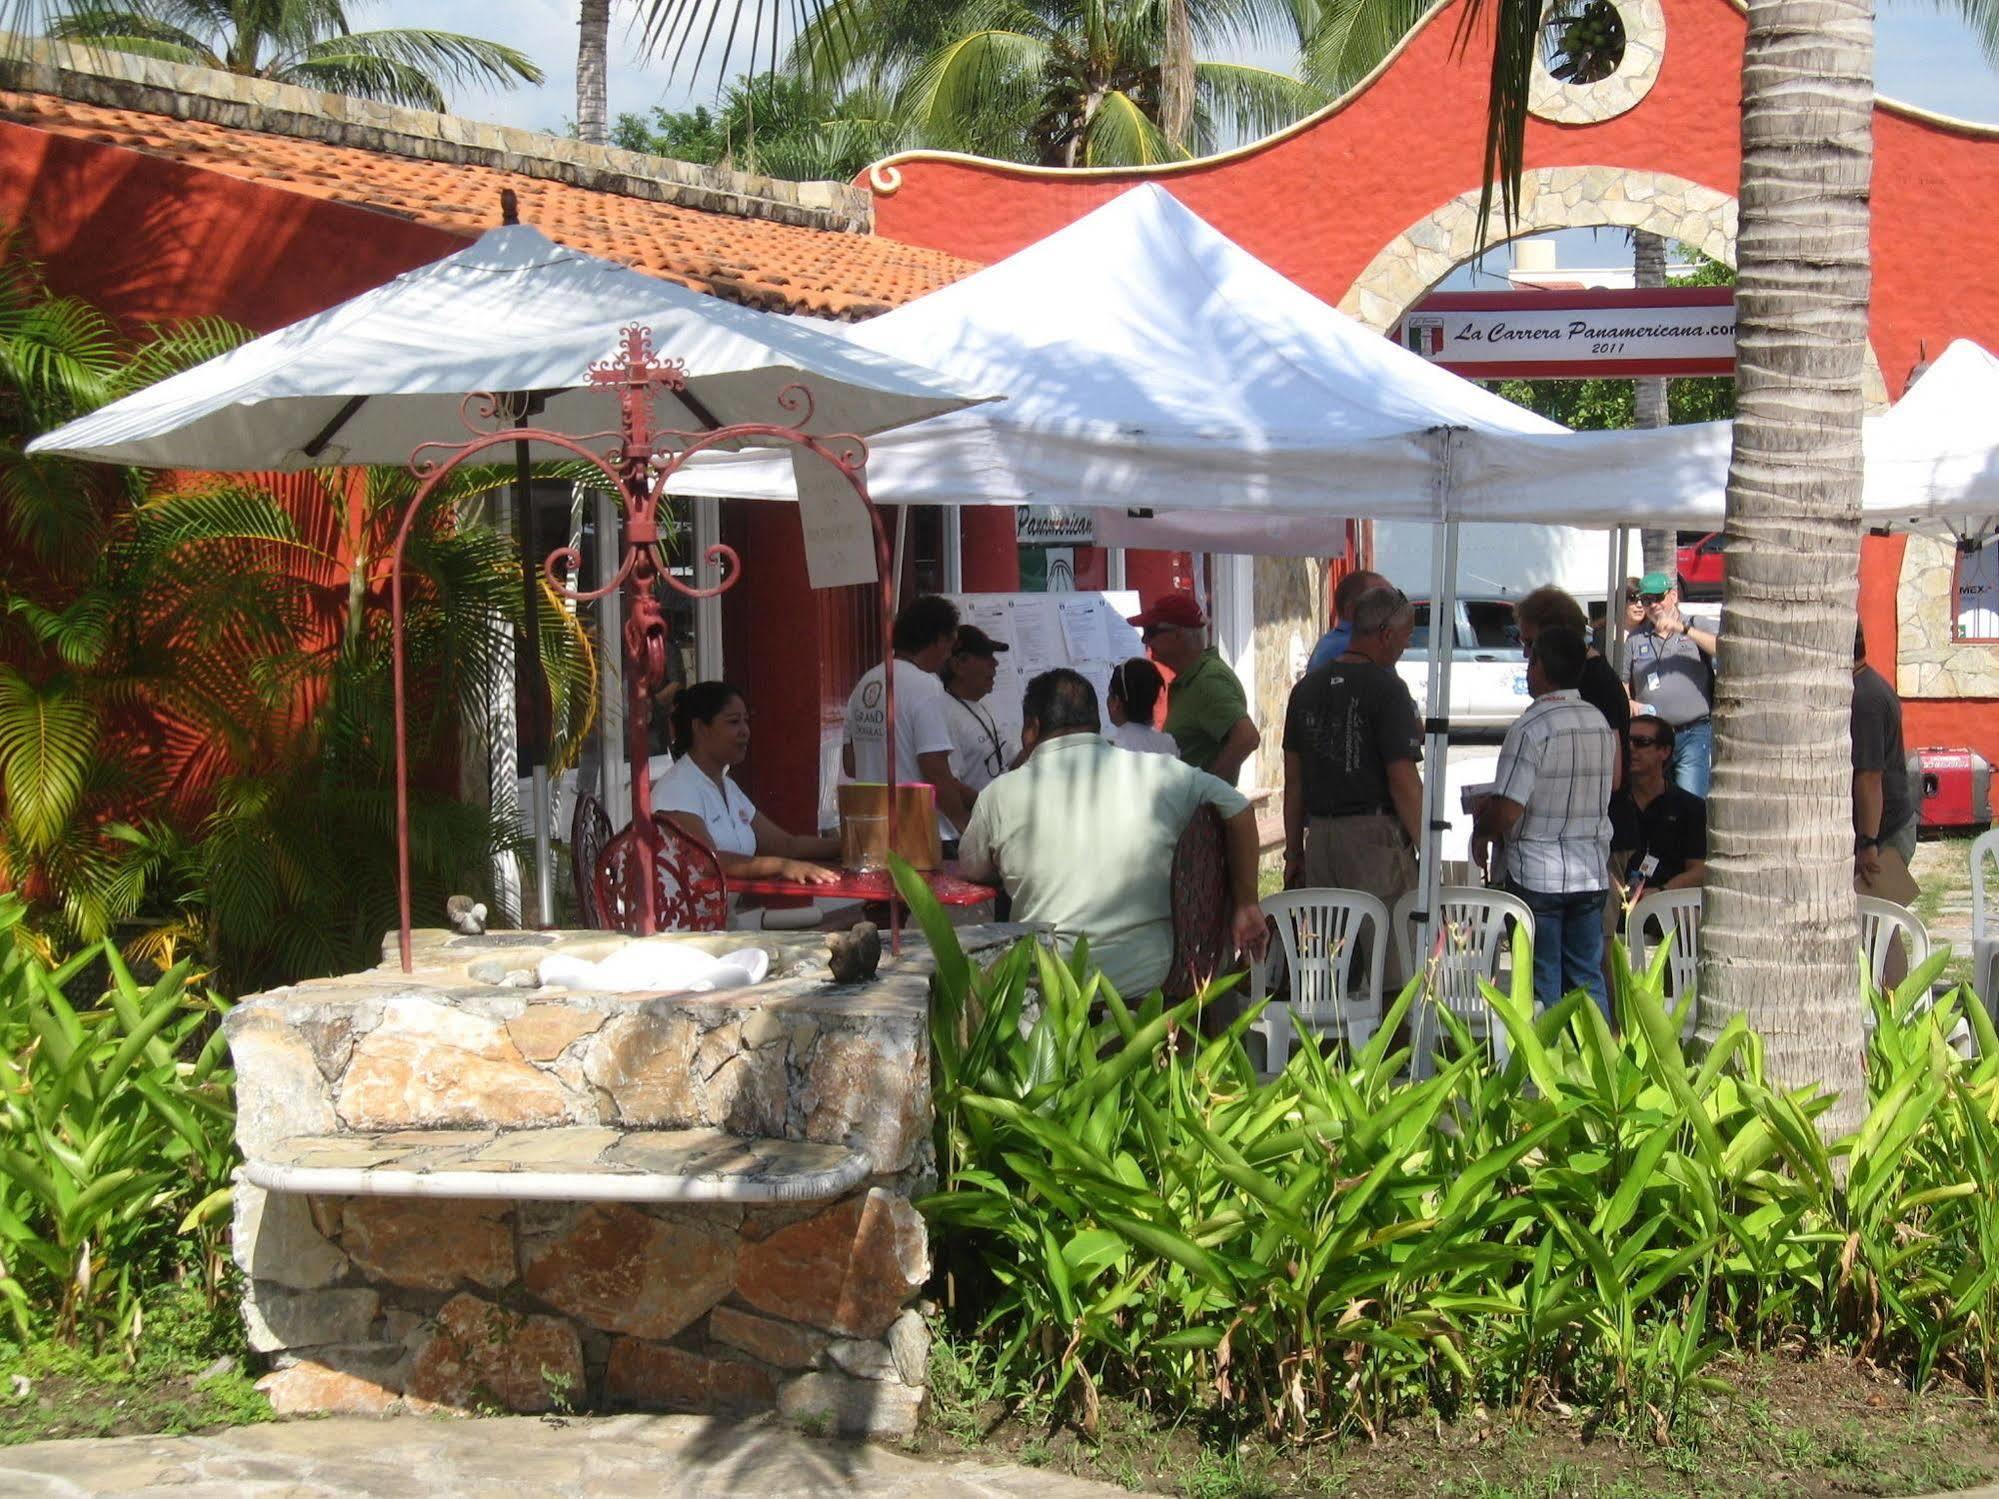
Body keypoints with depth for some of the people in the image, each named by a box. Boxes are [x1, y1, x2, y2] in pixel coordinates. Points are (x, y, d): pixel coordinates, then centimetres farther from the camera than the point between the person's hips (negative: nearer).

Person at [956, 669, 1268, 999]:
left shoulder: (999, 795, -1)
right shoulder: (1159, 772, 2)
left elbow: (969, 874, 15)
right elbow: (1238, 809, 9)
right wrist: (1246, 905, 16)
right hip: (1150, 978, 3)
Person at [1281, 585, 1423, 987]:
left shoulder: (1308, 687, 11)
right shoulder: (1386, 689, -10)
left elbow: (1293, 779, 14)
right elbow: (1403, 780, -13)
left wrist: (1294, 850, 19)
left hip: (1320, 835, 7)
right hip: (1376, 834, -7)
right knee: (1392, 961, -3)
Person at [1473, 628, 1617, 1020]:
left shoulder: (1531, 728, -16)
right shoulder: (1599, 723, 6)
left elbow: (1508, 812, -21)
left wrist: (1481, 832, 2)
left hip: (1536, 875, -6)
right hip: (1591, 873, 6)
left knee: (1543, 984, 1)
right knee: (1588, 978, 11)